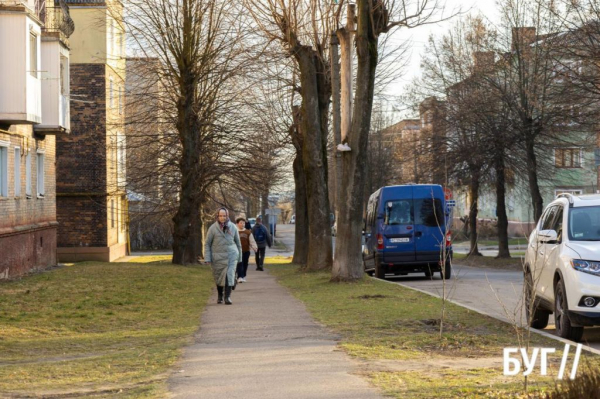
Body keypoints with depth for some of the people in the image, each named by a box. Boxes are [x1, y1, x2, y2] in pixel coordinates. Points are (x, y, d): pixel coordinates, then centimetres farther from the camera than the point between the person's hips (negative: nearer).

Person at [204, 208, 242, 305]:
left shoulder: (233, 227, 4)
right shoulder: (213, 228, -2)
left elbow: (238, 243, 14)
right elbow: (207, 244, 1)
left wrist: (239, 257, 15)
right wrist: (207, 258, -6)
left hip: (231, 255, 0)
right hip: (218, 256, 0)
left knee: (229, 275, -13)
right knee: (218, 277, 9)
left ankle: (228, 297, -15)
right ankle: (220, 296, 27)